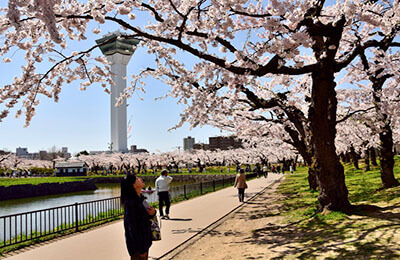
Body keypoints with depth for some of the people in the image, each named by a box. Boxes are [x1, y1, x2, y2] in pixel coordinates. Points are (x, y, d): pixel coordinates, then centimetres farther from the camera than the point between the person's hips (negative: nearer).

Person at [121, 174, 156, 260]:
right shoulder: (131, 202, -22)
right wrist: (141, 249, -18)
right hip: (137, 243, -8)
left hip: (144, 240, 8)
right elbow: (132, 227, -22)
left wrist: (152, 213, -8)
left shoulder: (140, 198, 4)